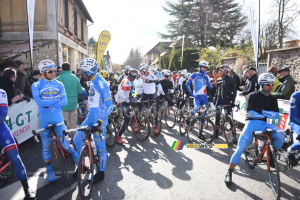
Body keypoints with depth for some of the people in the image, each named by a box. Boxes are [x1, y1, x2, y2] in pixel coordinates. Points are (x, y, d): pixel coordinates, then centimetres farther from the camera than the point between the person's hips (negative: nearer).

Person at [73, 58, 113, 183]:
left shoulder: (101, 83, -17)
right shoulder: (92, 82, 12)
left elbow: (109, 104, -21)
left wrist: (101, 120, -26)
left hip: (99, 118, -9)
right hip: (91, 116, 9)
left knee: (100, 146, 4)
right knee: (77, 139, 9)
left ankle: (101, 172, 20)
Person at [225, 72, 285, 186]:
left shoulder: (272, 99, 11)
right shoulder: (253, 96, -3)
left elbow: (276, 115, -2)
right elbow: (250, 113, -13)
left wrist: (261, 111, -14)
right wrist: (267, 114, -5)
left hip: (264, 124, 4)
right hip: (252, 123, -4)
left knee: (280, 135, -26)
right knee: (241, 148, -12)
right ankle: (229, 173, 2)